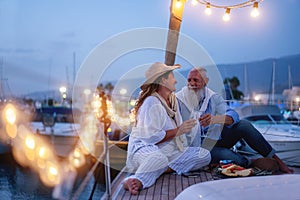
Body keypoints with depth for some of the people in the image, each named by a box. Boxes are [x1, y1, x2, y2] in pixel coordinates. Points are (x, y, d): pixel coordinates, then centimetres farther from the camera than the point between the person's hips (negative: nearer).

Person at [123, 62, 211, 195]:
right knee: (159, 158, -43)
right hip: (145, 148, -9)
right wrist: (178, 131, -17)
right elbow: (150, 137, -25)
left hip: (170, 150, 9)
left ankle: (165, 169, -19)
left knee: (205, 155, -6)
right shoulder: (152, 103, -16)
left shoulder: (173, 99, 14)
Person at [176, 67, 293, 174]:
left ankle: (276, 160, -8)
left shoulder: (213, 97, -1)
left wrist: (214, 119, -40)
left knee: (244, 125, -19)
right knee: (226, 155, -32)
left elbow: (233, 115, -18)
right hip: (199, 146, -4)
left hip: (217, 138, 4)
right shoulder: (179, 100, -10)